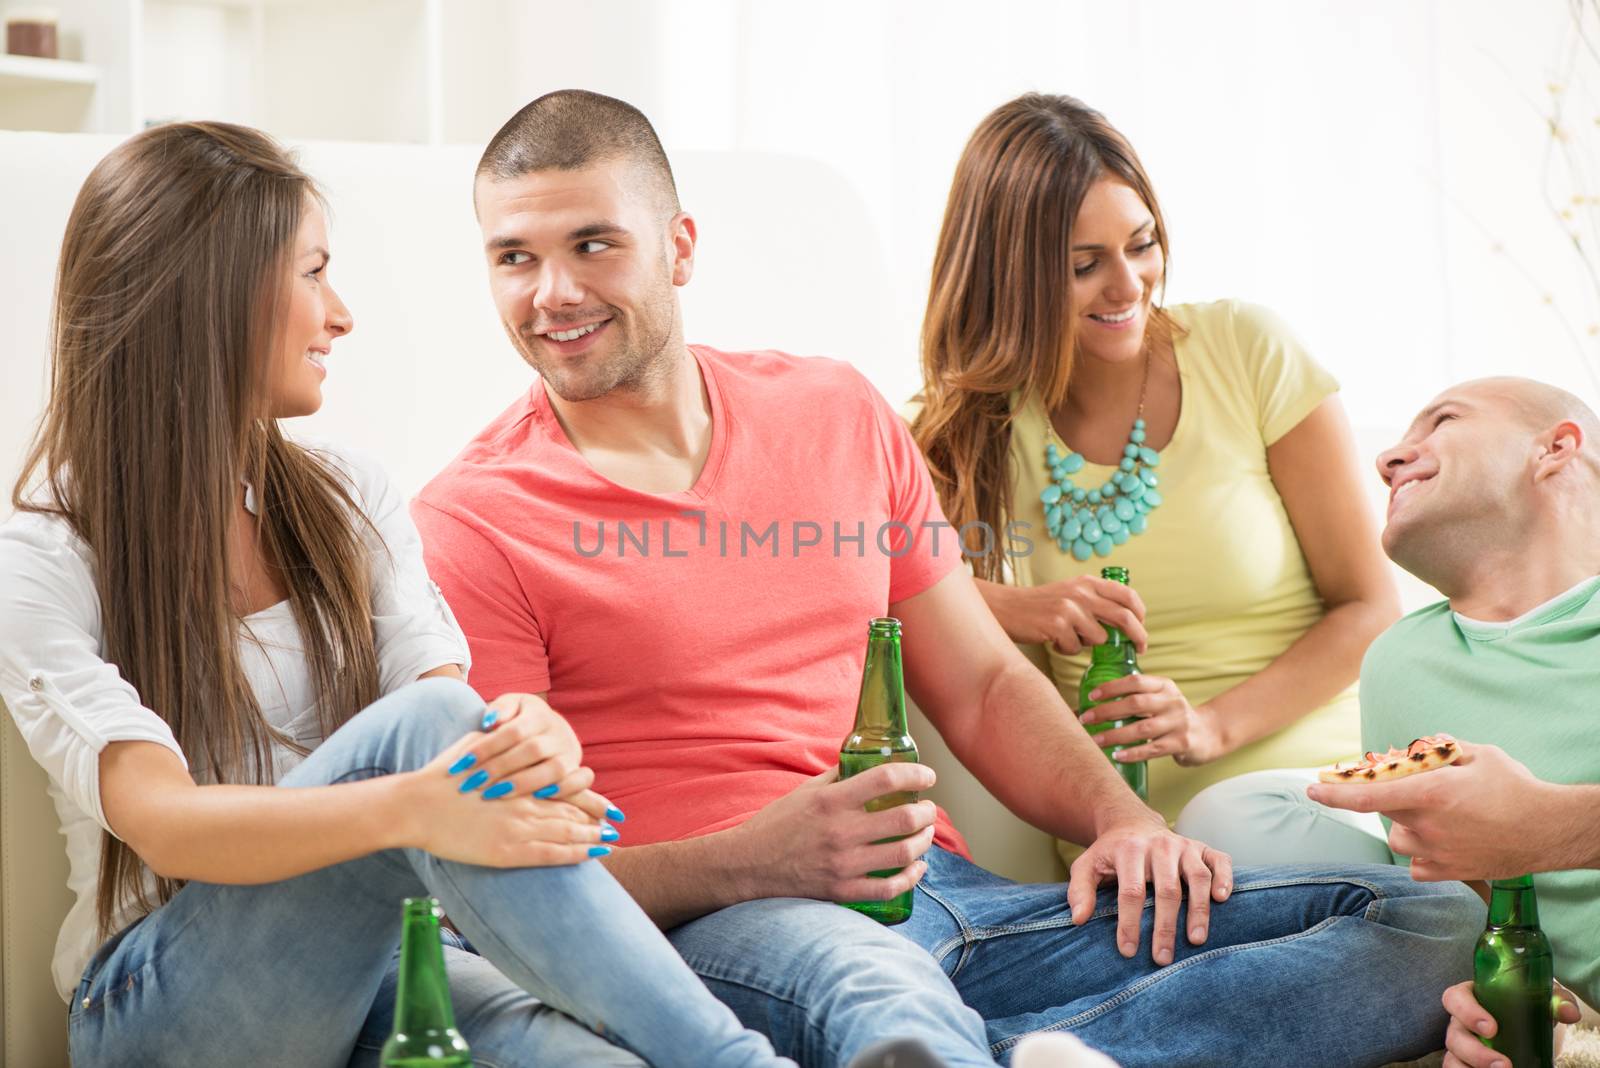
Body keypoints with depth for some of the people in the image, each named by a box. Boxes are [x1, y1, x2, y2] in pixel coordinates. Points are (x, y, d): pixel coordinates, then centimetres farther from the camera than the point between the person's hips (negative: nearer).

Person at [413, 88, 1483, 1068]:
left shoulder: (837, 413, 16)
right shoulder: (469, 525, 1)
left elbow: (981, 684, 20)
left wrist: (1122, 821, 1)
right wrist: (750, 866, -21)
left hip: (937, 893, 7)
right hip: (709, 932, -7)